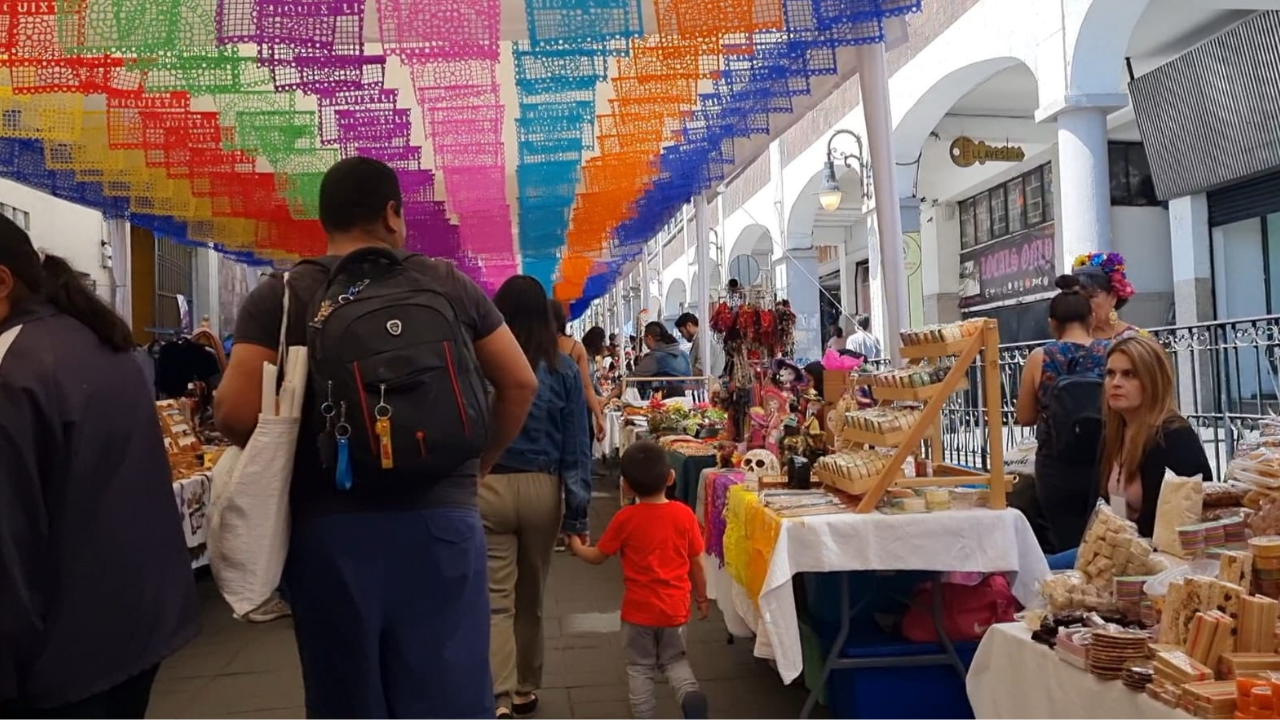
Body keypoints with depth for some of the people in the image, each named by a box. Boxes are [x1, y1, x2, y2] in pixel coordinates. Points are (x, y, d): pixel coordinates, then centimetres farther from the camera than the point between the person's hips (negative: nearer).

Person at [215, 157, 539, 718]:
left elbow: (236, 414, -9)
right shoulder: (452, 286, 5)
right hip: (441, 518, 1)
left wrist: (287, 465, 10)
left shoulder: (279, 298, 0)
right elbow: (520, 385, 8)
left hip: (328, 526, 0)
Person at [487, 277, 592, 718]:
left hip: (487, 488, -2)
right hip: (541, 489, 2)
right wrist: (577, 513, 2)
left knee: (496, 601, 3)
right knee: (530, 598, 18)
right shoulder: (563, 368, -1)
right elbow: (576, 445, -2)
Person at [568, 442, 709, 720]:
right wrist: (702, 597, 15)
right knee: (674, 660, 21)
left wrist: (576, 546, 19)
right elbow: (697, 563, 0)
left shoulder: (625, 518, -12)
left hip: (639, 609, -2)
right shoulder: (684, 514, -7)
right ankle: (690, 693, -5)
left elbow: (598, 556, -1)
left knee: (640, 668, 14)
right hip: (675, 607, 2)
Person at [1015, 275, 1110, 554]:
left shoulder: (1040, 358, -5)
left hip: (1058, 472, -1)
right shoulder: (1112, 354, -3)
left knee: (1069, 550, 6)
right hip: (1104, 466, 1)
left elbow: (1025, 417, 5)